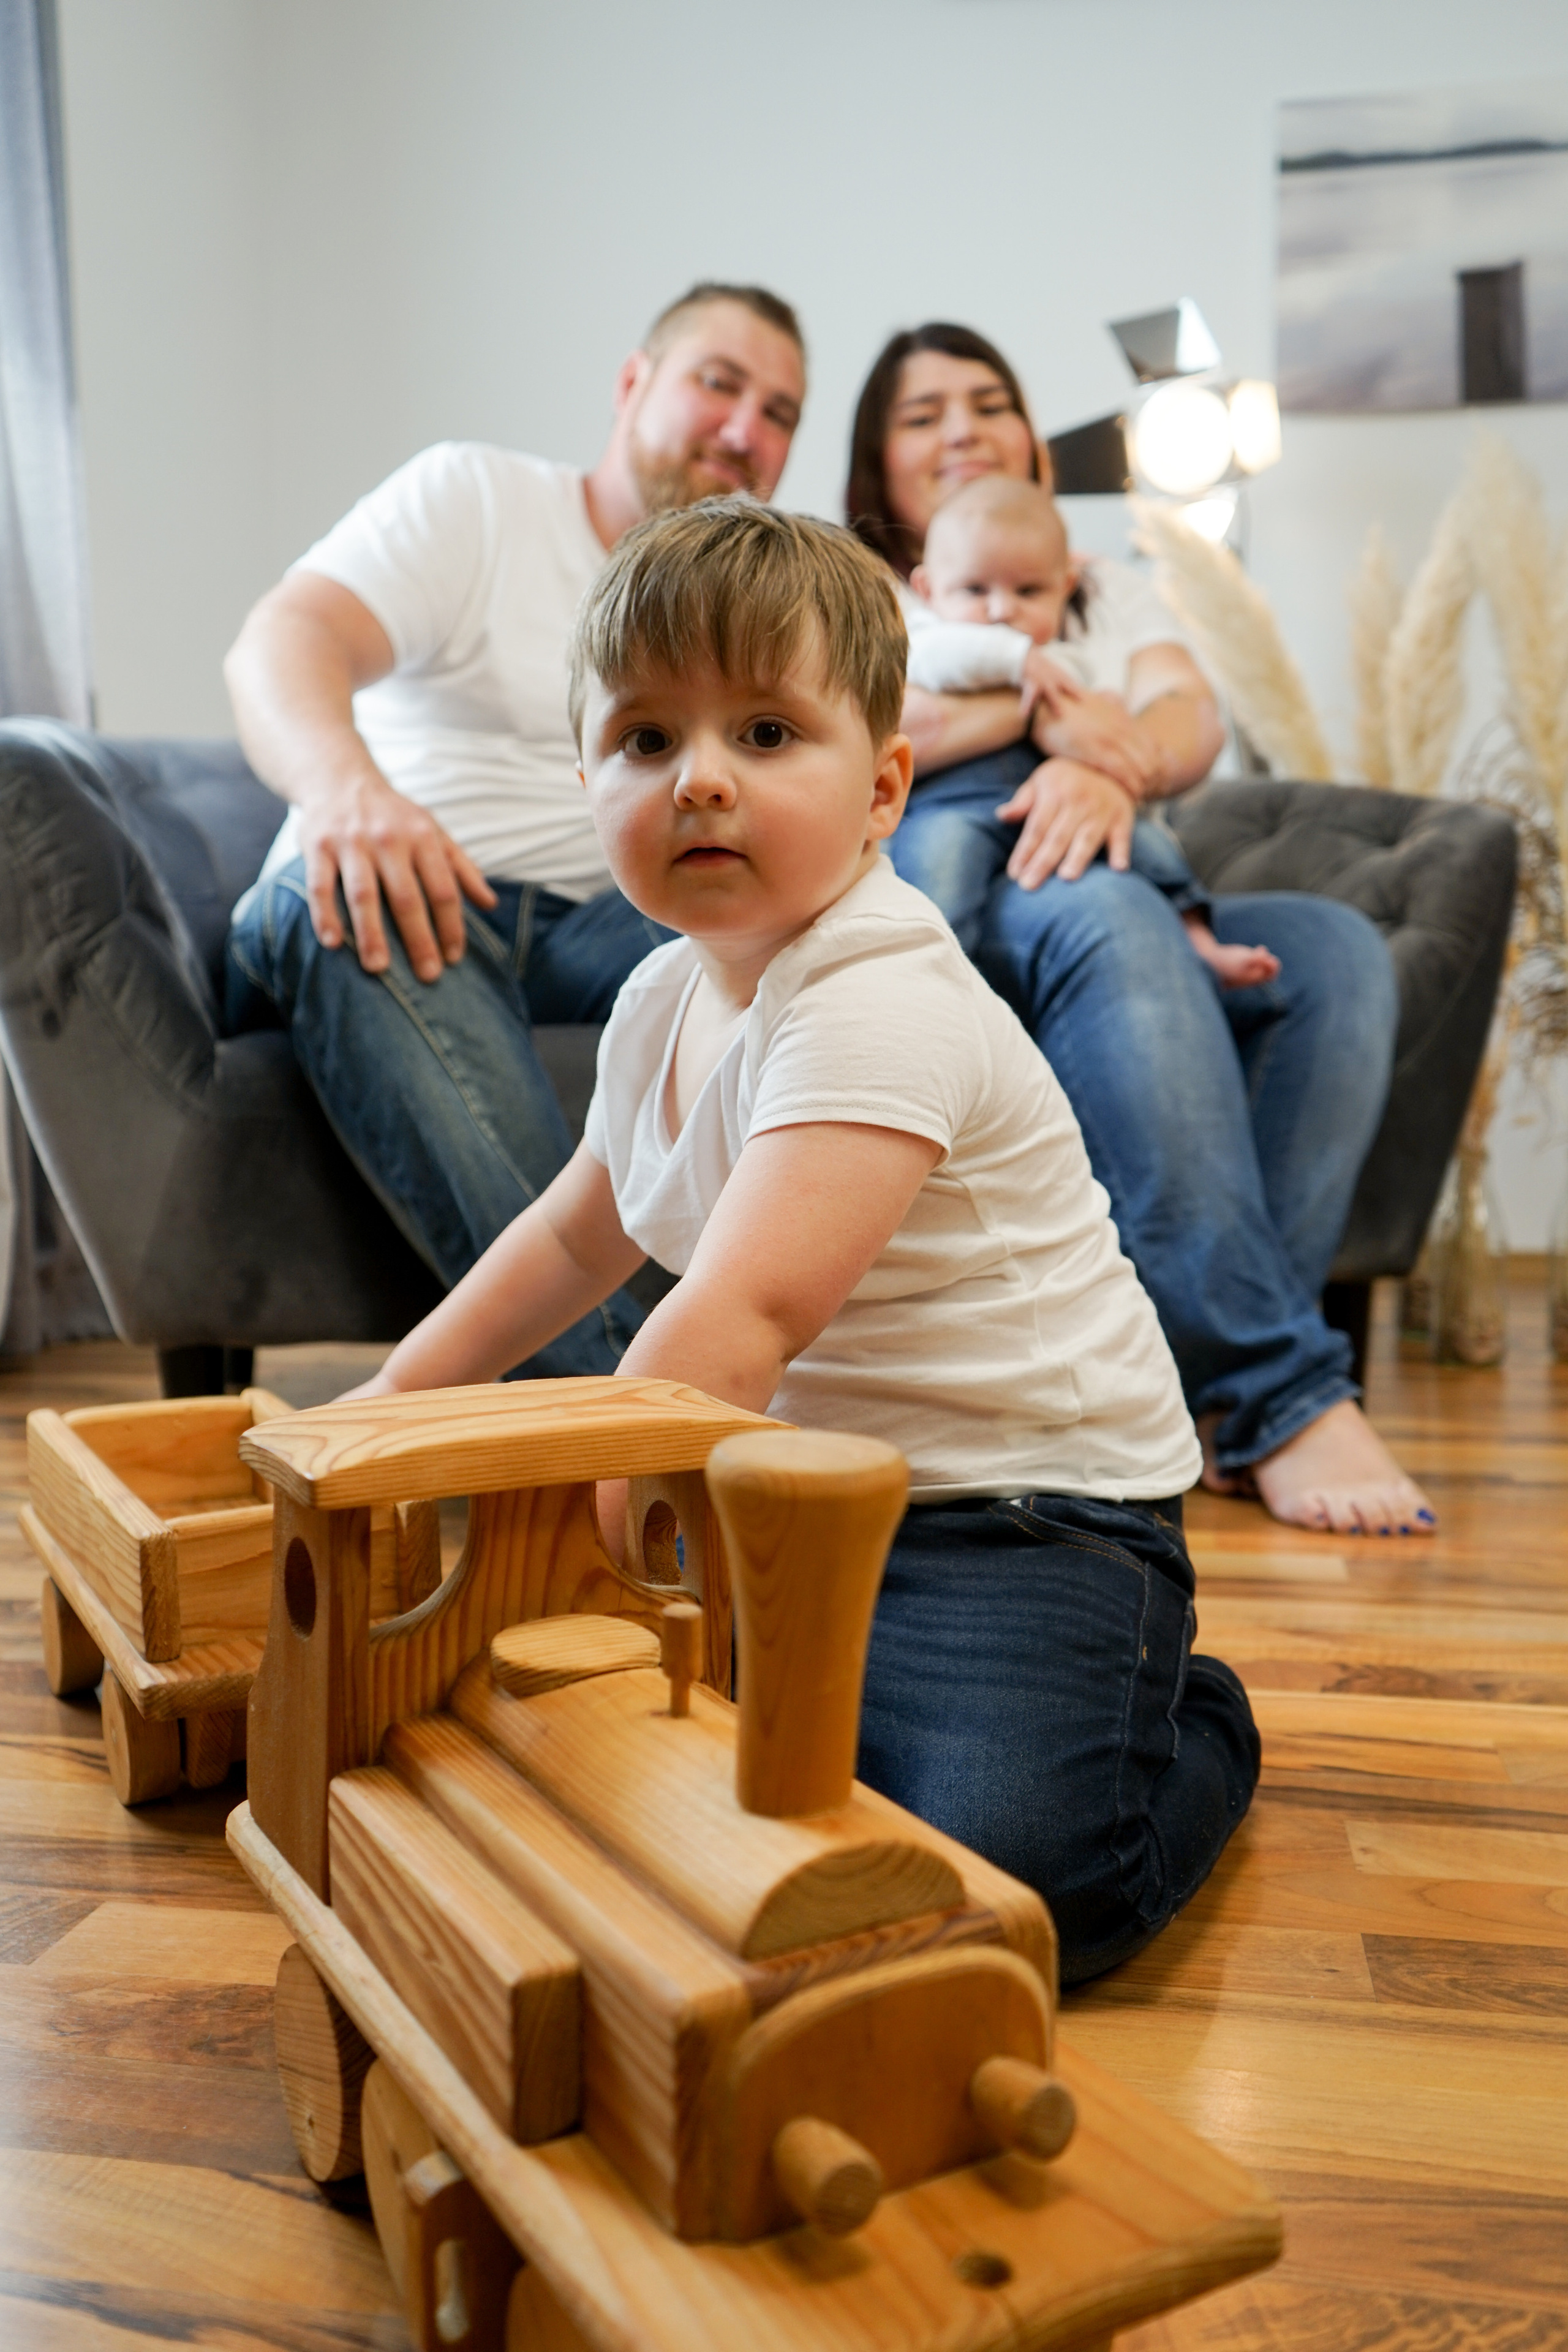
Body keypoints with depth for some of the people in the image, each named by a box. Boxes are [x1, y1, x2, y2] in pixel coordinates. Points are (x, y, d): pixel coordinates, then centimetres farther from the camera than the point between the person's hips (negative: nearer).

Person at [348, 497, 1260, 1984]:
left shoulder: (879, 1005, -23)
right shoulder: (664, 1001, 6)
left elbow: (742, 1318, -33)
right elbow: (577, 1233, 21)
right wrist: (392, 1398, 21)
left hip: (1027, 1512, -8)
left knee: (1001, 1871, -26)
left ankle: (1185, 1731, 8)